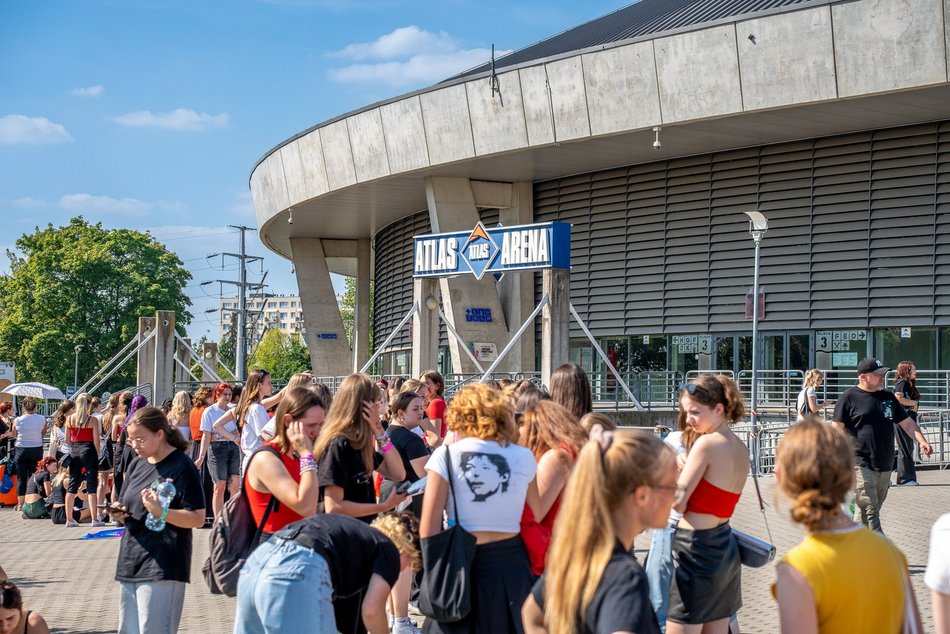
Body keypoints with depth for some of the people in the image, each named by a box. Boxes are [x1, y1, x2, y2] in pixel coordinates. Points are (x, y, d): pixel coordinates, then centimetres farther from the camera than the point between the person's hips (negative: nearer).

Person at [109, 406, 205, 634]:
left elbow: (197, 519, -11)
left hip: (162, 568, -8)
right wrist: (120, 511, 0)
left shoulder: (181, 466, -8)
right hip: (130, 563, 8)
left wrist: (160, 512, -24)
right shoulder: (137, 465, 14)